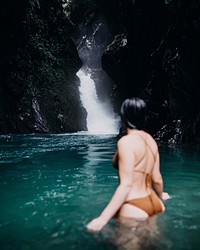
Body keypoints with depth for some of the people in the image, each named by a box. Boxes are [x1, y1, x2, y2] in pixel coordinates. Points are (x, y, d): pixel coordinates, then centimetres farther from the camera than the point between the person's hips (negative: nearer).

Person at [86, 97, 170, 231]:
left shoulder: (126, 141, -18)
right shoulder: (151, 140, 5)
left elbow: (126, 185, -23)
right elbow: (157, 178, 12)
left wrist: (102, 218, -24)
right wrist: (161, 196, 32)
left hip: (134, 208, -8)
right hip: (154, 203, 8)